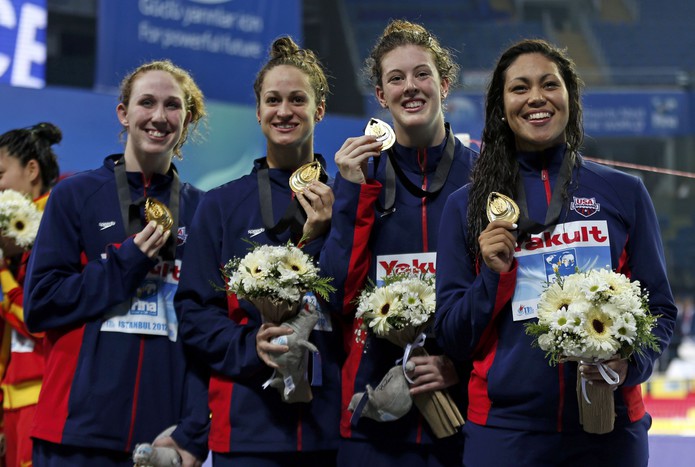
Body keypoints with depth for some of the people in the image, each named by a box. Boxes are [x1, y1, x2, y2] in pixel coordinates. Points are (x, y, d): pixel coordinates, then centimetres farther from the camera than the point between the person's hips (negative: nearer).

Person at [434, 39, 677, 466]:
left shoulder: (625, 193, 6)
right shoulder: (466, 206, 6)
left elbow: (659, 307, 7)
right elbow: (453, 336, 6)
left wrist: (631, 363, -12)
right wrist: (493, 275, -11)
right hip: (505, 429, 0)